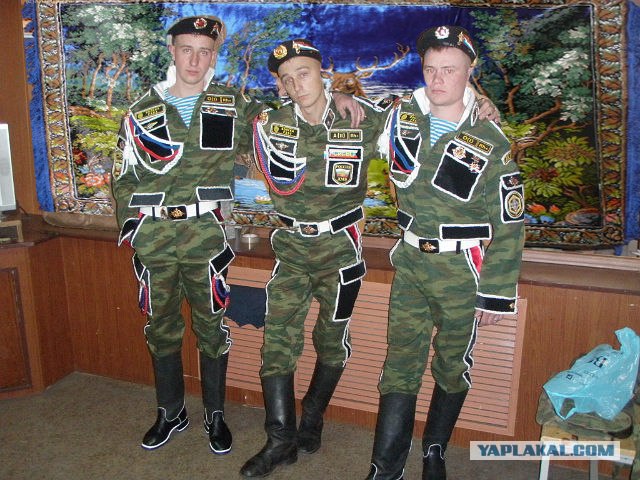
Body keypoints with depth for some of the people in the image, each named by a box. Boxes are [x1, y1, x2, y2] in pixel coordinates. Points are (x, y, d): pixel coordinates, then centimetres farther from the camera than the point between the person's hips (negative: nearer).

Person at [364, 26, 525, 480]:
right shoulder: (403, 116, 2)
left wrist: (496, 292, -9)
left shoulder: (491, 142, -8)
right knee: (400, 364, 3)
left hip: (462, 271, -2)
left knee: (453, 366, 12)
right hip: (410, 263, 3)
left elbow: (509, 225, -7)